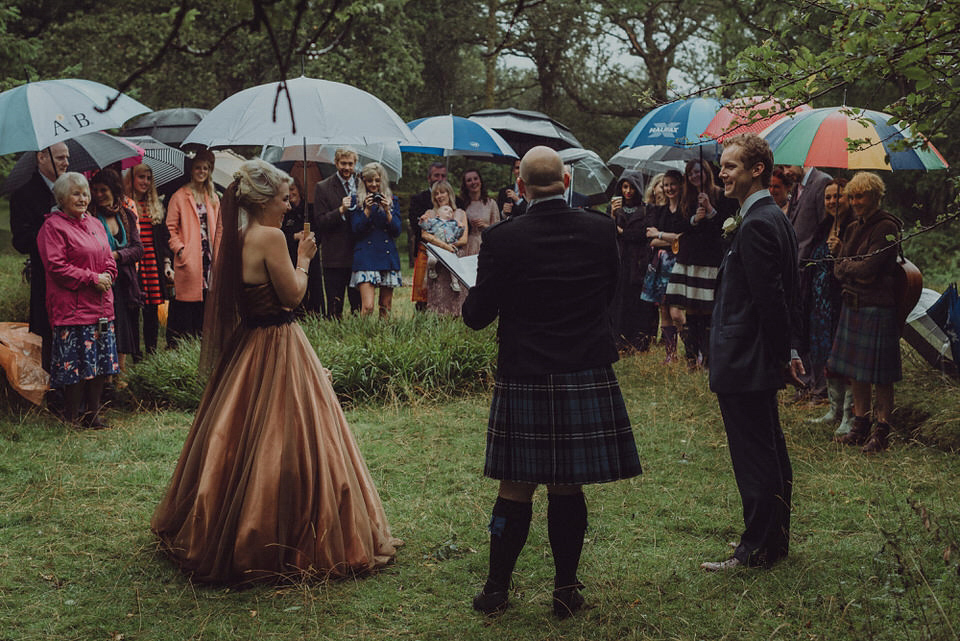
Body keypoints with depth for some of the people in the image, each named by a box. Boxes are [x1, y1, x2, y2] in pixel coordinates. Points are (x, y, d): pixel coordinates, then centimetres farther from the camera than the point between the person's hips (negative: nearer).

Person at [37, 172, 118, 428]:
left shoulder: (95, 224, 18)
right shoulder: (53, 227, -6)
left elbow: (108, 259, 20)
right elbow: (56, 267, -13)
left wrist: (107, 276, -2)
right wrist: (92, 279, -14)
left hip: (100, 307, 7)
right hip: (72, 308, -7)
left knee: (101, 363, 8)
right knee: (75, 365, -6)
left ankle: (93, 414, 18)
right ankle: (72, 417, 6)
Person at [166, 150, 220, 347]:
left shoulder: (213, 198, 17)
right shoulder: (179, 196, 0)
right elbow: (171, 227, -3)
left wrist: (217, 253, 11)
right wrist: (180, 250, -14)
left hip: (208, 257, 5)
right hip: (189, 260, -5)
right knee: (185, 307, -6)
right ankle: (176, 345, 1)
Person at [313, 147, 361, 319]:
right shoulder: (323, 188, 2)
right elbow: (319, 223, -5)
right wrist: (341, 210, -17)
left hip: (358, 256, 3)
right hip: (334, 258, -3)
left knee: (359, 306, 6)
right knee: (334, 309, -1)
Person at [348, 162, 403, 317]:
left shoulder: (392, 200, 12)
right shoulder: (357, 200, 5)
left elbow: (397, 231, 5)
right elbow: (355, 230, -2)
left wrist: (387, 211, -9)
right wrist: (367, 210, -13)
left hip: (388, 256, 3)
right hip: (366, 257, -3)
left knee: (386, 307, 6)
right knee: (367, 306, -15)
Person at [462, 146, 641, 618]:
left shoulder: (502, 239, -11)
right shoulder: (601, 230, -3)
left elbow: (475, 316, -5)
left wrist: (474, 293, 16)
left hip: (523, 380, -2)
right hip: (587, 379, 2)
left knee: (515, 489, 9)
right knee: (568, 489, 12)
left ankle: (496, 589, 18)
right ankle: (565, 591, 19)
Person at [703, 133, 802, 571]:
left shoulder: (756, 225, -19)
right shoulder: (776, 218, 14)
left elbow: (770, 298, -21)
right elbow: (785, 295, 17)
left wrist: (781, 352, -13)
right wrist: (787, 350, 18)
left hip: (744, 365, -11)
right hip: (762, 362, 11)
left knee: (754, 457, -1)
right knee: (770, 452, 18)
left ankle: (757, 548, 8)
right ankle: (775, 539, 30)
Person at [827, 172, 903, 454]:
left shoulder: (886, 228, -12)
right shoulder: (853, 228, 14)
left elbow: (868, 268, -19)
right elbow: (841, 269, 13)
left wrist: (843, 264, -2)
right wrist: (838, 252, -6)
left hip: (878, 308, -8)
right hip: (852, 304, 8)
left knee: (880, 376, -1)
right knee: (856, 371, 13)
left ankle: (881, 431, 9)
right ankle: (860, 426, 24)